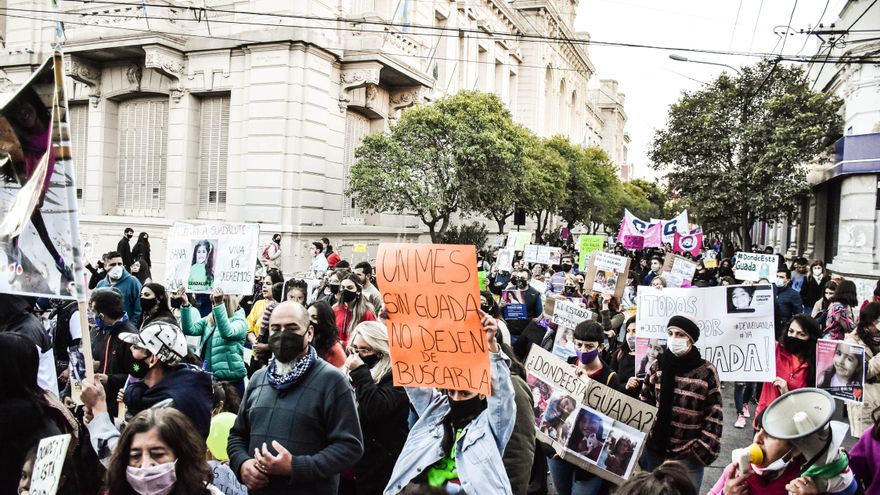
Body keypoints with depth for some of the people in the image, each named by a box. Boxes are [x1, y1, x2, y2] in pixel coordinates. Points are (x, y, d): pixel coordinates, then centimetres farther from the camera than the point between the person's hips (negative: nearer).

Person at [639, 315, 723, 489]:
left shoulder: (707, 372, -11)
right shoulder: (657, 366, -1)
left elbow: (714, 416, -8)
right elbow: (644, 403, 8)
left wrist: (704, 450, -12)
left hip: (689, 456, -3)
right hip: (655, 450, 4)